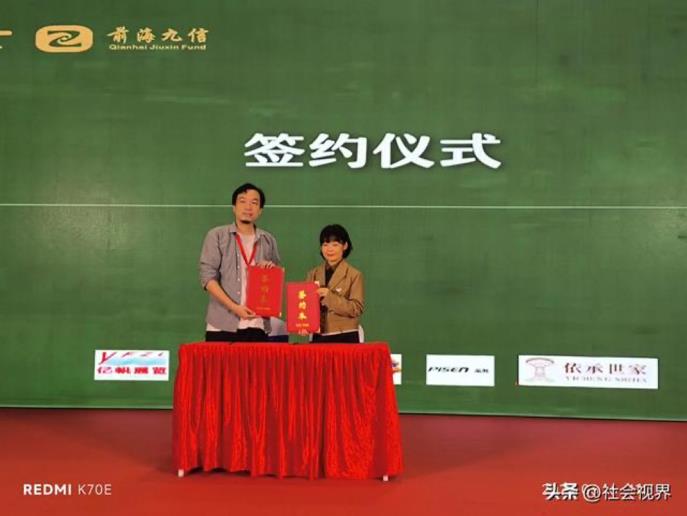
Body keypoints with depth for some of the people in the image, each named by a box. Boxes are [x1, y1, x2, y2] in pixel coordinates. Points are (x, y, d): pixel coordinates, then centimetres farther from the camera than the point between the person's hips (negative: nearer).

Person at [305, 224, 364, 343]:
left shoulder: (354, 275, -4)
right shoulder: (313, 274, 10)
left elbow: (357, 309, -11)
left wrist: (329, 296, -22)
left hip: (344, 337, -3)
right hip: (318, 337, 3)